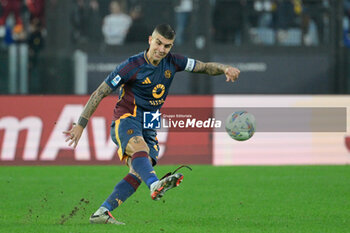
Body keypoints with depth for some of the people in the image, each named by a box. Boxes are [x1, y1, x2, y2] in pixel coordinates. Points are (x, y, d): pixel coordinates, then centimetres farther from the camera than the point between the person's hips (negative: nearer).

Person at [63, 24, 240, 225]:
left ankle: (102, 213, -11)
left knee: (138, 174, -13)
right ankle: (156, 185, -66)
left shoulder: (172, 62, 4)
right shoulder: (132, 66, -12)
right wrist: (81, 125, -9)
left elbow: (204, 67, 11)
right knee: (139, 148, -37)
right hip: (126, 118, -6)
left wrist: (225, 69, -12)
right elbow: (100, 94, -8)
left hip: (149, 127, 6)